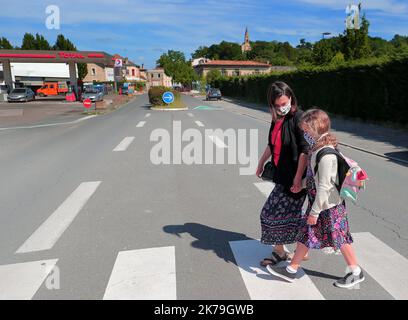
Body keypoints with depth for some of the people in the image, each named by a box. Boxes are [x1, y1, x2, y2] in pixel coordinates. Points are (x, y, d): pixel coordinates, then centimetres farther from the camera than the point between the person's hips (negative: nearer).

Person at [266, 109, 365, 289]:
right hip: (318, 202, 10)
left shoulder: (326, 155, -26)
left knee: (339, 239, 9)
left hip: (328, 206, -9)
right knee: (305, 235, 13)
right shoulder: (318, 148, 3)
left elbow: (324, 186, -24)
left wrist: (315, 211, -20)